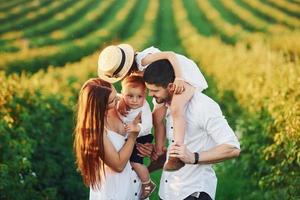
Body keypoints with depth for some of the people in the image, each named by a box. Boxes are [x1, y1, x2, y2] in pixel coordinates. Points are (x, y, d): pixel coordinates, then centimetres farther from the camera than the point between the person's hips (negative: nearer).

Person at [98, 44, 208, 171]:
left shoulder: (143, 60, -31)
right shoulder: (135, 71, -1)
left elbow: (171, 55, -39)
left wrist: (179, 78, -49)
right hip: (167, 81, 11)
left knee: (176, 109, -33)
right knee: (157, 117, 3)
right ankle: (159, 155, 11)